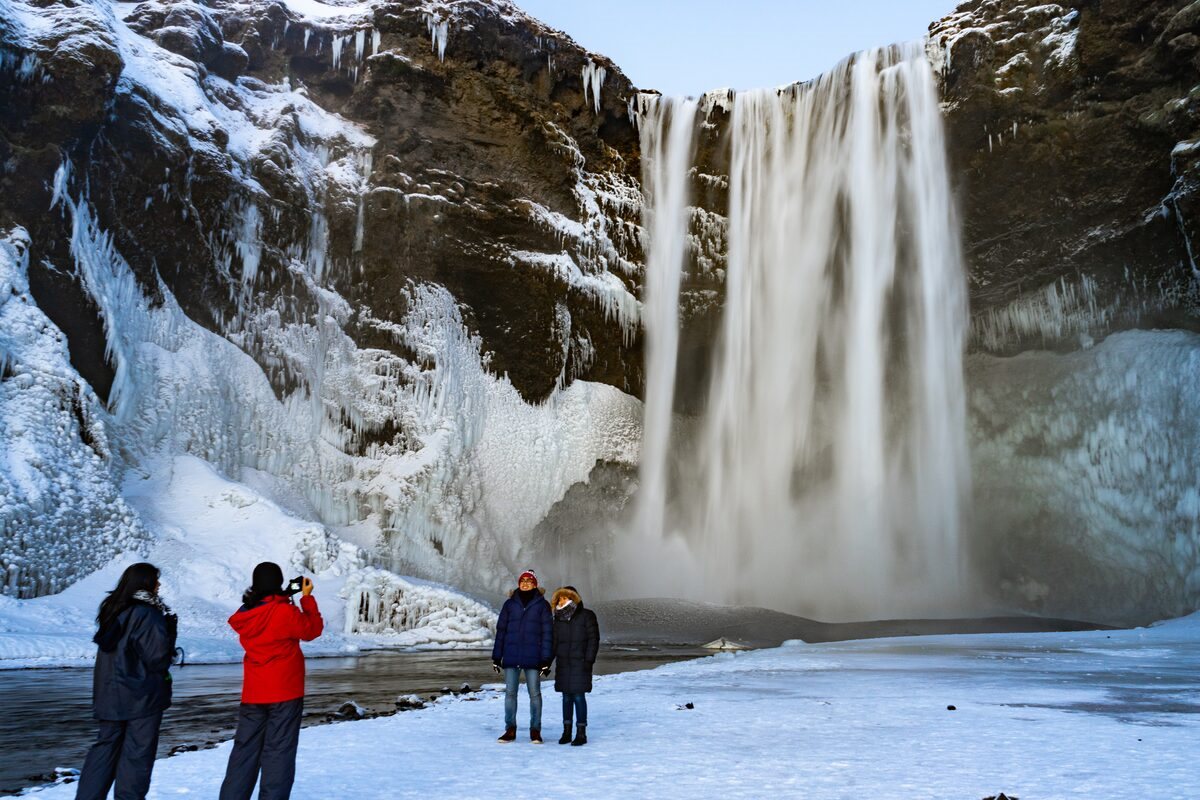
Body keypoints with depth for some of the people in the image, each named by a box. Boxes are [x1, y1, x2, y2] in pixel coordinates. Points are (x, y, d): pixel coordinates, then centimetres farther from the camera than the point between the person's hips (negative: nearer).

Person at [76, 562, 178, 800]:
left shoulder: (112, 610, 7)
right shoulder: (147, 614, -18)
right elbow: (158, 657, -18)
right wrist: (170, 629, -3)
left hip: (110, 695, 7)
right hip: (142, 697, -7)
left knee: (106, 746, 15)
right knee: (137, 753, 3)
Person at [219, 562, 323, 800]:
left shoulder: (245, 614, 3)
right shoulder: (285, 612, -16)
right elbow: (312, 629, -3)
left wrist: (284, 599, 13)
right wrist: (307, 597, 3)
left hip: (253, 693, 6)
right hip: (285, 692, -6)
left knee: (245, 748, 14)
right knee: (278, 751, 0)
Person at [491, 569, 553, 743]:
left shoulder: (542, 604, 1)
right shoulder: (510, 604, 7)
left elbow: (547, 632, -1)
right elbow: (501, 630, 9)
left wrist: (546, 659, -6)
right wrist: (496, 657, 5)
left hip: (532, 657, -2)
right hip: (511, 657, 2)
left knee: (535, 693, 3)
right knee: (510, 693, 5)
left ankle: (535, 730, 12)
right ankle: (510, 729, 15)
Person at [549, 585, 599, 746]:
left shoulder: (586, 616, -3)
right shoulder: (559, 618, 12)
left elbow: (593, 639, -6)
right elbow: (554, 640, 16)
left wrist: (589, 660, -12)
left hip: (579, 664, -5)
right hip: (563, 664, 5)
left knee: (578, 696, -6)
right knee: (566, 697, 9)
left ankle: (581, 733, 1)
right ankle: (566, 731, 17)